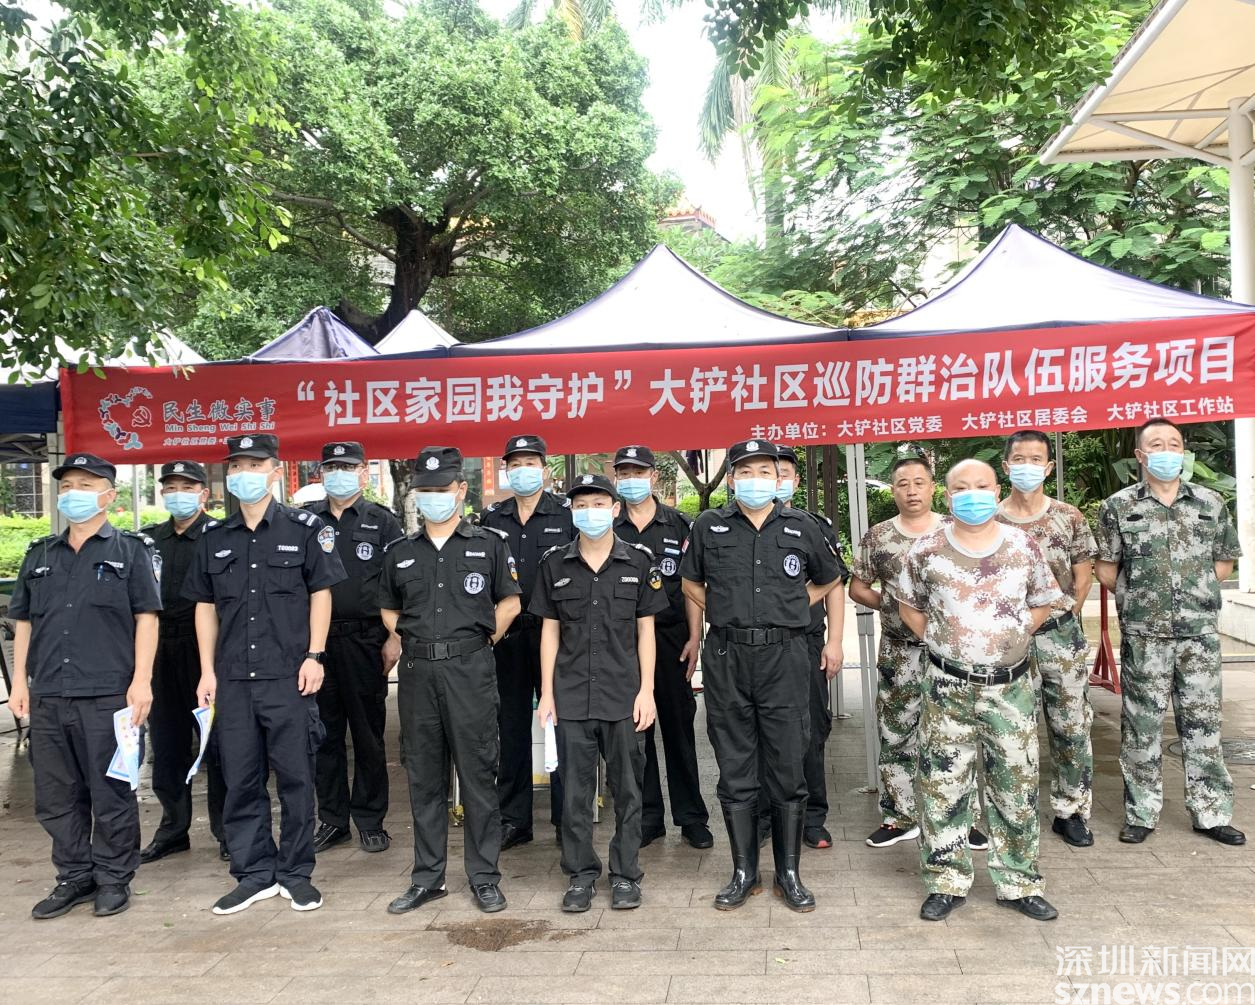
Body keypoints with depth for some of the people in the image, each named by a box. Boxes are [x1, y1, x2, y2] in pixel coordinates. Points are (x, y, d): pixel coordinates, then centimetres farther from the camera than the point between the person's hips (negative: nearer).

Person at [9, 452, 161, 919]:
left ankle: (114, 878, 17)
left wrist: (141, 680, -11)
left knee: (111, 793, 3)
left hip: (108, 694, -5)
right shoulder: (40, 554, 15)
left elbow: (146, 617, -3)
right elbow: (23, 622, 17)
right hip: (48, 696, 5)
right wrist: (20, 682, 9)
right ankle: (74, 877, 26)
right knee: (55, 796, 12)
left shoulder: (130, 549, 2)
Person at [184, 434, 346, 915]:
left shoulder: (304, 529, 0)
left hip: (289, 675, -3)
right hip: (232, 678, 4)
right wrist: (207, 670, 8)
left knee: (295, 776, 4)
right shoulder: (215, 537, 11)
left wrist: (315, 655, -7)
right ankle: (254, 873, 22)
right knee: (240, 780, 9)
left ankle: (296, 873, 17)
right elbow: (205, 605, 14)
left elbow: (321, 594, 1)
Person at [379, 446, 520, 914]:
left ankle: (484, 876, 12)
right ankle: (427, 877, 21)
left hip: (470, 669, -3)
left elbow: (510, 601, 9)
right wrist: (414, 641, 9)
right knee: (423, 777, 10)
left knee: (478, 774, 1)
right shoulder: (399, 553, 11)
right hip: (417, 671, 3)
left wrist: (481, 639, 2)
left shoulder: (489, 544, 3)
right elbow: (389, 610, 21)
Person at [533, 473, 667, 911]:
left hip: (624, 694, -1)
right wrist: (546, 693, 3)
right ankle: (580, 874, 21)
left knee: (627, 788, 6)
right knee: (575, 789, 7)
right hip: (571, 694, 1)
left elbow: (645, 629, 3)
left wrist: (647, 690, -3)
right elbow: (550, 630, 7)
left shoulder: (638, 561, 1)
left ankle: (625, 875, 20)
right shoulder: (555, 564, 5)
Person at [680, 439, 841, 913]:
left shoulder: (801, 527, 5)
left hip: (783, 656, 0)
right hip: (726, 658, 1)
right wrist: (725, 613, 8)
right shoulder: (709, 526, 5)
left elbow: (827, 580, 21)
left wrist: (789, 608, 9)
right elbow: (691, 582, 18)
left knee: (788, 769, 4)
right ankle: (743, 871, 20)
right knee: (735, 771, 7)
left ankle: (788, 873, 18)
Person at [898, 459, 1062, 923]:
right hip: (948, 688, -1)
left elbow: (1042, 603, 12)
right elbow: (908, 605, 11)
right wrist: (941, 642, 4)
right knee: (943, 788, 5)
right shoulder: (927, 550, -2)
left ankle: (1019, 884, 25)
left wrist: (1012, 637, 3)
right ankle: (947, 883, 19)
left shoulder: (1023, 546, 0)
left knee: (1017, 788, 9)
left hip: (1010, 687, 1)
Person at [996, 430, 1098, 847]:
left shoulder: (1070, 517, 2)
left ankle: (1070, 811, 19)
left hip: (1061, 634, 1)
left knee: (1072, 725, 6)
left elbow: (1083, 577, 7)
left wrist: (1063, 620, 4)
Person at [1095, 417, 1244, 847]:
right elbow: (1106, 569, 2)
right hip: (1143, 634, -2)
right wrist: (1138, 600, 6)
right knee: (1141, 724, 5)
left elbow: (1224, 560, 12)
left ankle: (1211, 813, 20)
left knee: (1203, 721, 8)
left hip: (1200, 632, 2)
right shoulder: (1118, 506, -2)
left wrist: (1197, 595, 6)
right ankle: (1140, 813, 16)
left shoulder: (1210, 503, 5)